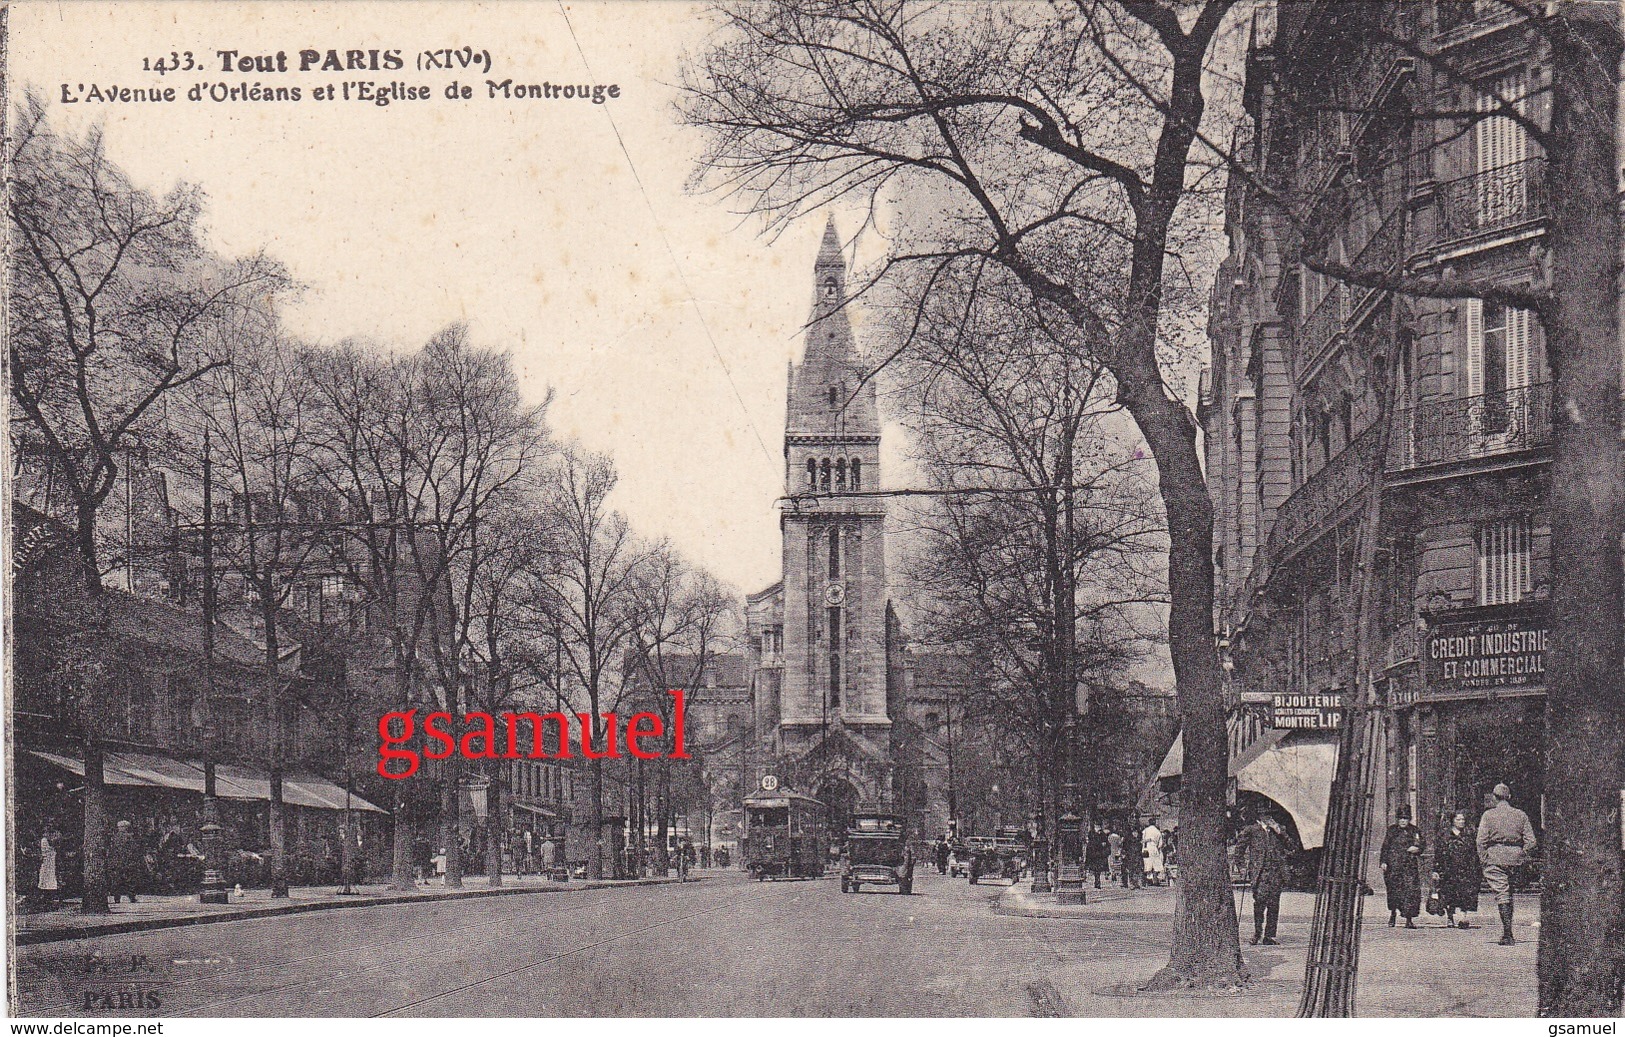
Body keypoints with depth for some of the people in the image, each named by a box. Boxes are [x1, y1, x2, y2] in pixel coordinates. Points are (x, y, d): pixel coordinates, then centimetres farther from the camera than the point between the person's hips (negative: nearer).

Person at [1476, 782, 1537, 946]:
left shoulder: (1489, 815, -3)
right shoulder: (1521, 815, 6)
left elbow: (1481, 841, -7)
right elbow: (1531, 842, 3)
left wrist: (1484, 860, -1)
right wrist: (1524, 858, 11)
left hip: (1495, 858, -3)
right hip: (1516, 858, 3)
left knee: (1502, 895, -4)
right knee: (1509, 894, 17)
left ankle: (1508, 934, -12)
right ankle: (1507, 932, 22)